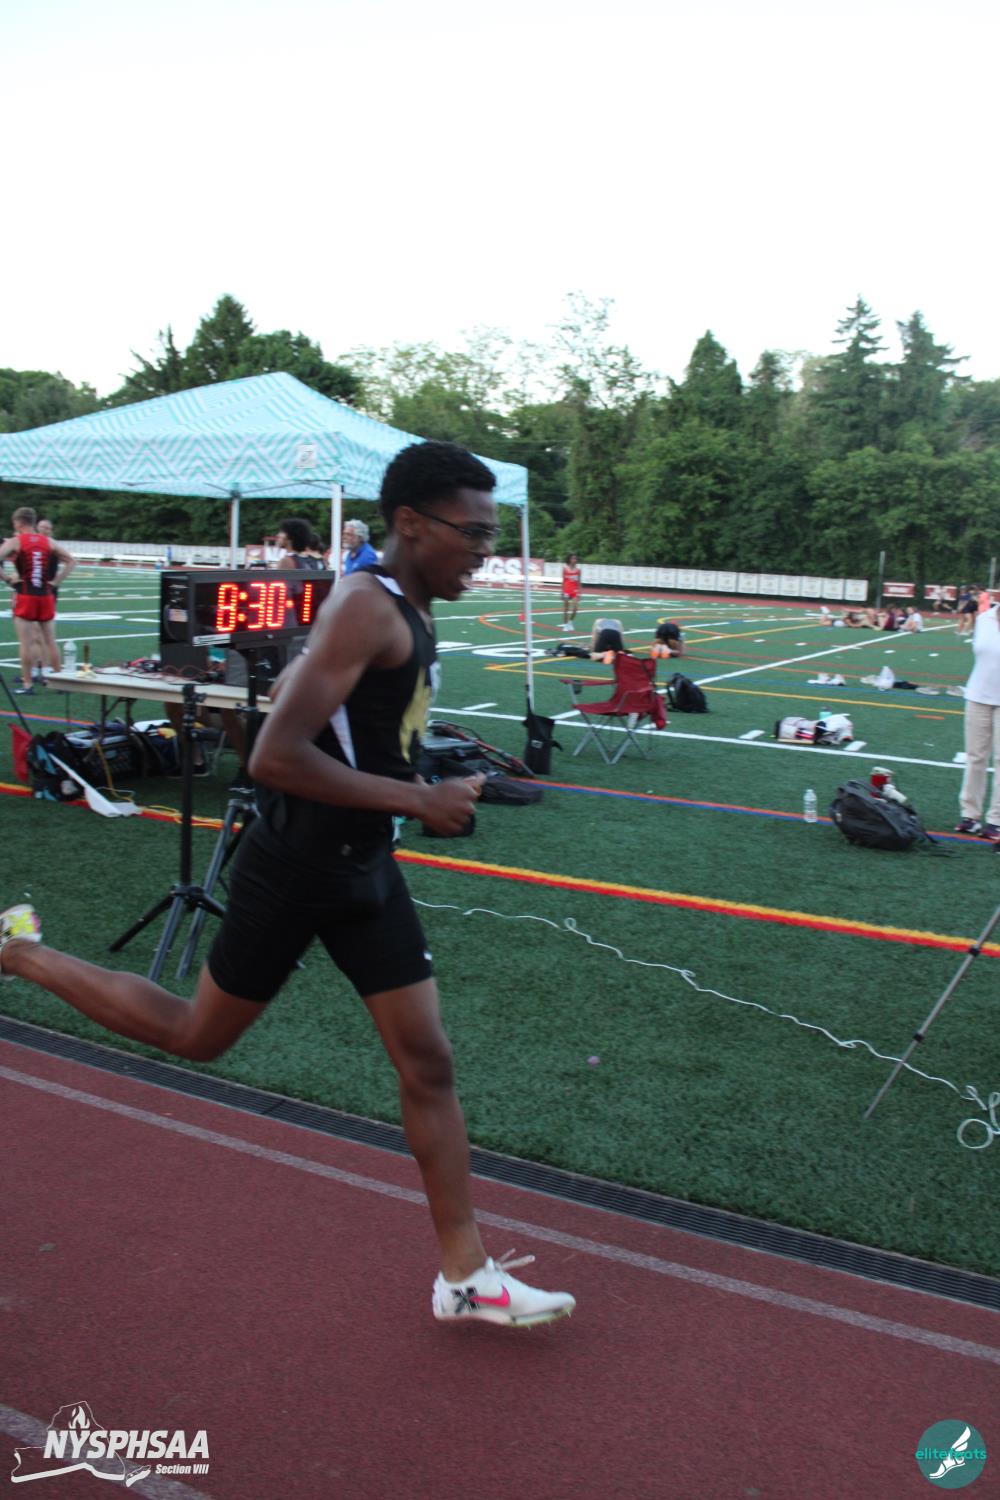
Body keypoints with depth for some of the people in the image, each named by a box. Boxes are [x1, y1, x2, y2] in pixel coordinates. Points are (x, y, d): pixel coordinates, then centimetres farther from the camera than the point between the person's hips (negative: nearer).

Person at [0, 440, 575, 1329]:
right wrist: (417, 800, -26)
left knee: (429, 1064, 8)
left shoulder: (408, 613, 7)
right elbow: (274, 758, -29)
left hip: (364, 866, 9)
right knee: (197, 1035, 14)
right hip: (297, 867, -8)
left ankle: (466, 1276, 20)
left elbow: (296, 689, 21)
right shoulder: (367, 609, -23)